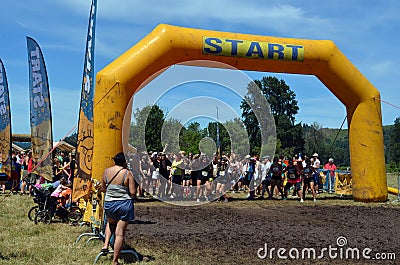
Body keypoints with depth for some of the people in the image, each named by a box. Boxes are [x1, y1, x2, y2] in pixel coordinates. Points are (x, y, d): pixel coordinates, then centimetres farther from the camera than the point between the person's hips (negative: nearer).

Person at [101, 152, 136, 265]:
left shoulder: (107, 171, 1)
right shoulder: (127, 173, -11)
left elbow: (103, 189, 10)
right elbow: (133, 193, -13)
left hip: (109, 203, 4)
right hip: (124, 204, -4)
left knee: (110, 223, 35)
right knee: (120, 233, 3)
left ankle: (106, 244, 20)